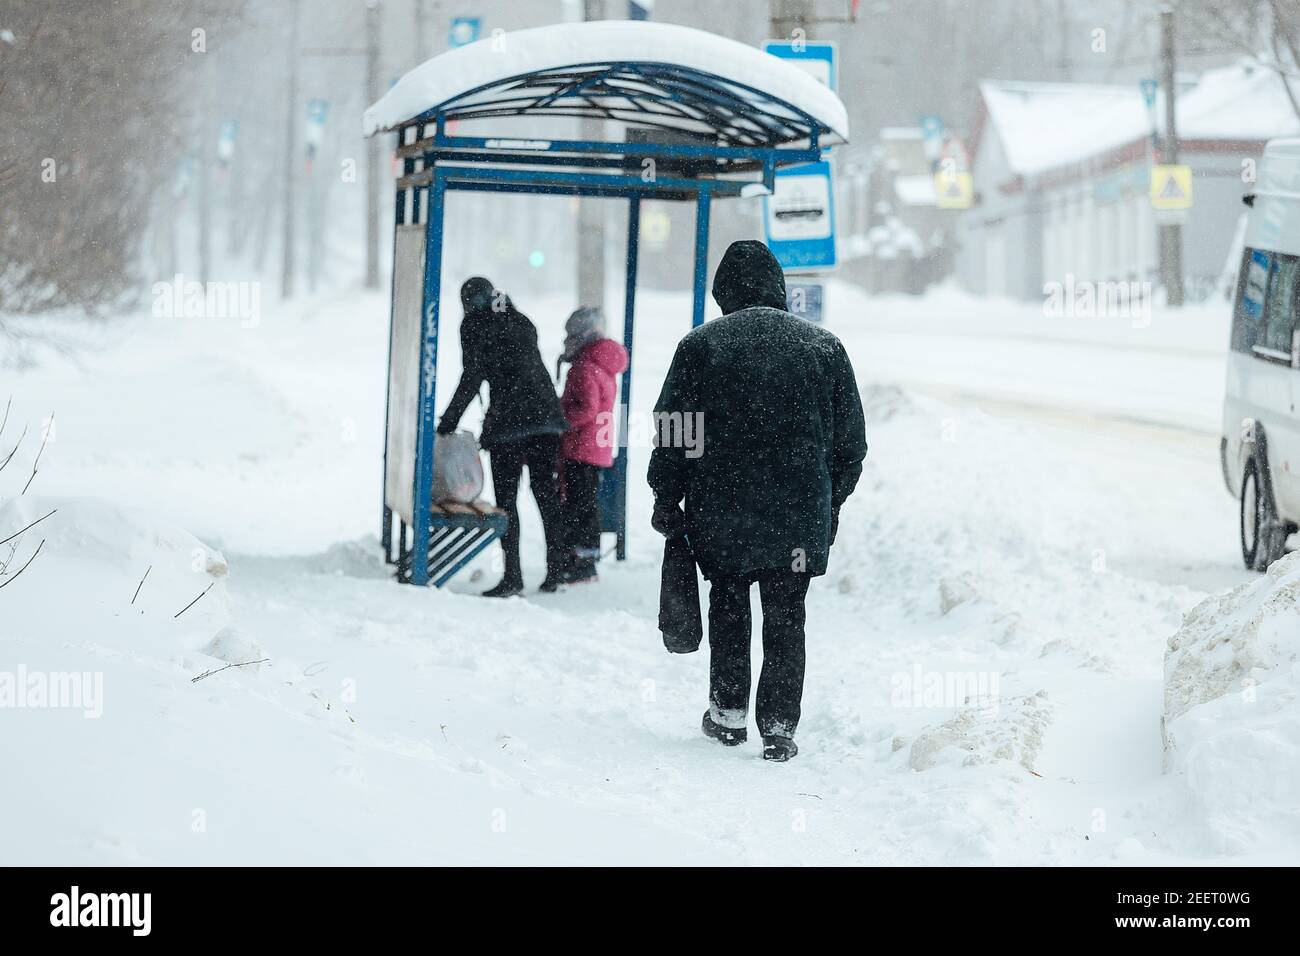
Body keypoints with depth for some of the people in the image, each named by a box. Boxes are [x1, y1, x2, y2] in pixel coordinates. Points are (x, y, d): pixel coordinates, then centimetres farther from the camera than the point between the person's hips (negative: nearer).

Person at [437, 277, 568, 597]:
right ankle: (556, 569, 13)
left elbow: (472, 378, -5)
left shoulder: (475, 324, 2)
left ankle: (513, 575, -8)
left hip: (509, 419, -6)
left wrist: (450, 419, 2)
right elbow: (533, 368, 15)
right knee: (546, 492, 12)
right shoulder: (521, 321, 19)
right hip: (545, 413, 6)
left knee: (506, 496, -3)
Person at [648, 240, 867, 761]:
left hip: (720, 510, -1)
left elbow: (672, 432, -3)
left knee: (727, 602, 17)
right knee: (786, 616, 7)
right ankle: (779, 726, 2)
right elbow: (850, 440, 8)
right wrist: (832, 502, 18)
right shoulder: (824, 347, 4)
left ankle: (729, 712, 20)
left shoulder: (700, 345, -2)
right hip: (802, 514, 1)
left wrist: (666, 500, 7)